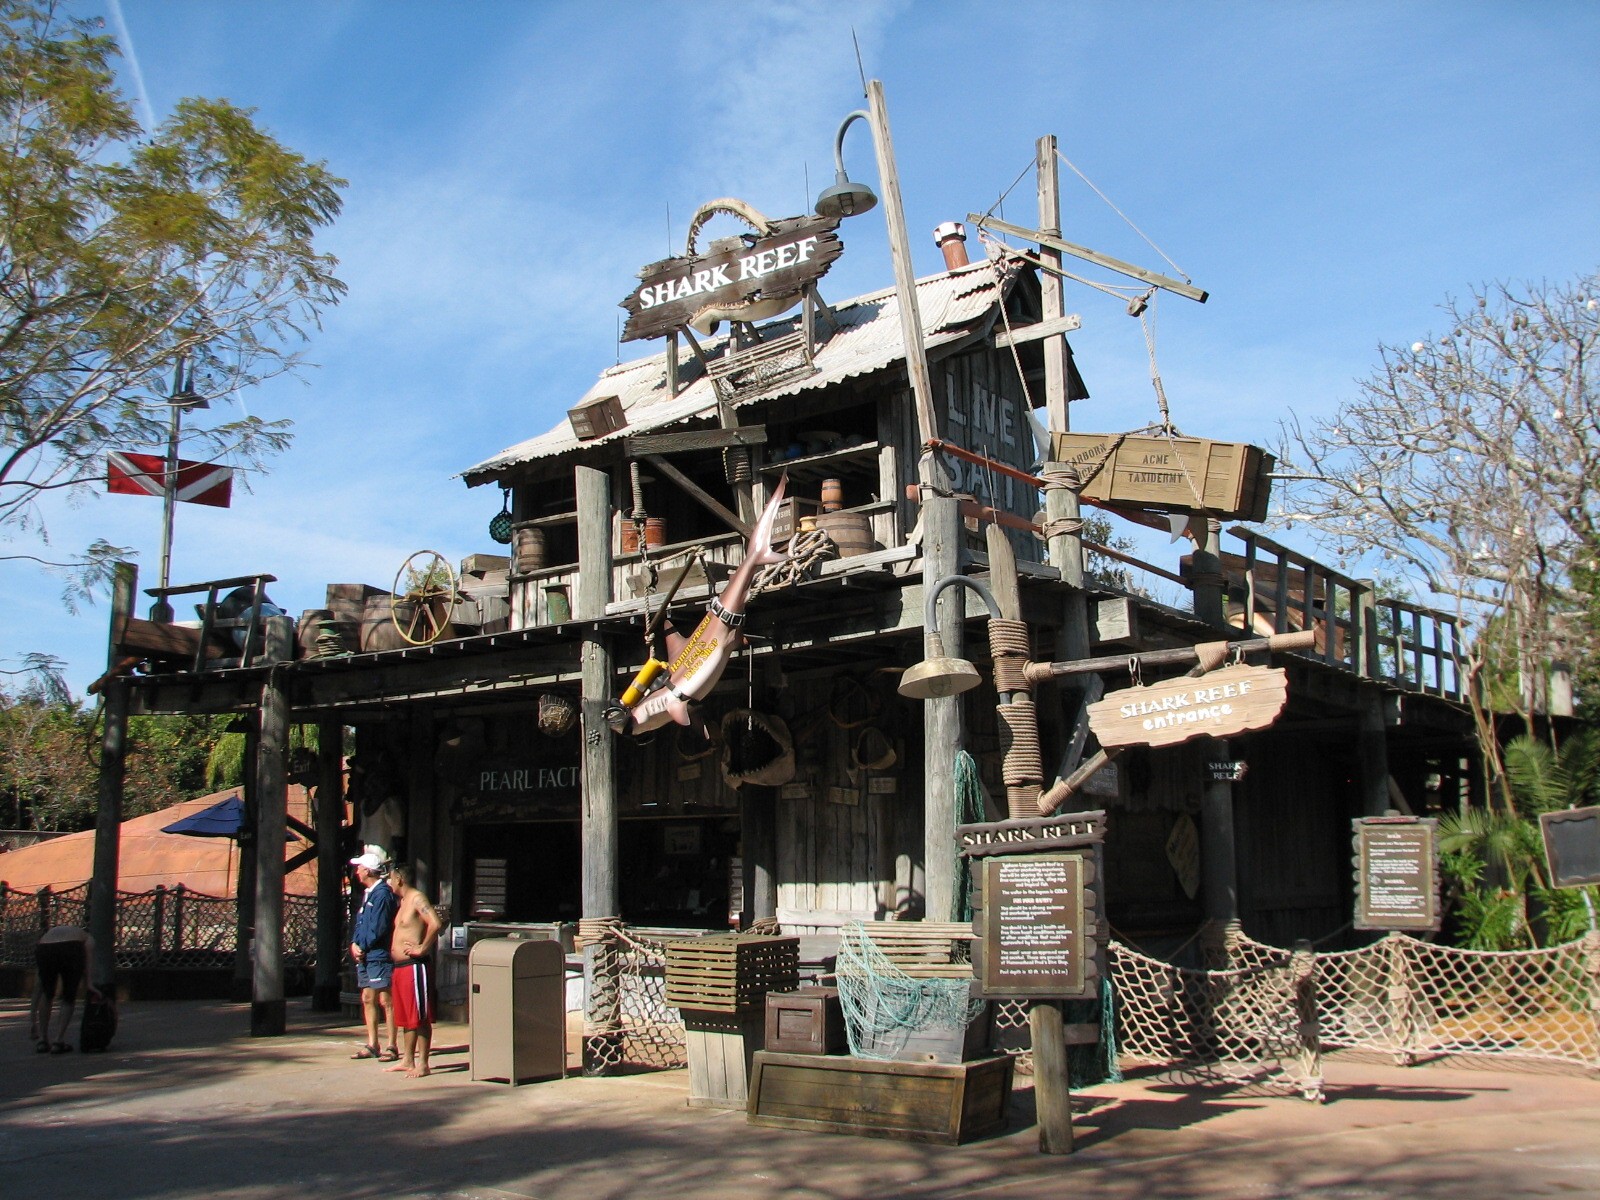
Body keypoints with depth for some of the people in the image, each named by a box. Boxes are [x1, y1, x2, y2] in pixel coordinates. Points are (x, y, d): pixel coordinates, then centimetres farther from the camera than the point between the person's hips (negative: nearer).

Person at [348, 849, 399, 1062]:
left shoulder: (383, 893, -13)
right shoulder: (368, 894, 16)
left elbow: (378, 927, -17)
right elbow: (360, 923, 19)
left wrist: (363, 947, -9)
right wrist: (354, 944, 3)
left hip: (379, 955, -9)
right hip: (364, 956, 9)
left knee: (385, 1001, -6)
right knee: (367, 1000, 11)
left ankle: (391, 1046, -3)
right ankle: (372, 1045, 17)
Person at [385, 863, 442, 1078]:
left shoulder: (417, 898, -13)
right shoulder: (404, 900, 18)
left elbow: (436, 924, -27)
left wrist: (423, 948, -21)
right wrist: (394, 948, 18)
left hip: (415, 966, -10)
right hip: (400, 966, 10)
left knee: (420, 1018, -5)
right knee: (405, 1018, 15)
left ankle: (423, 1064, -3)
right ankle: (408, 1061, 22)